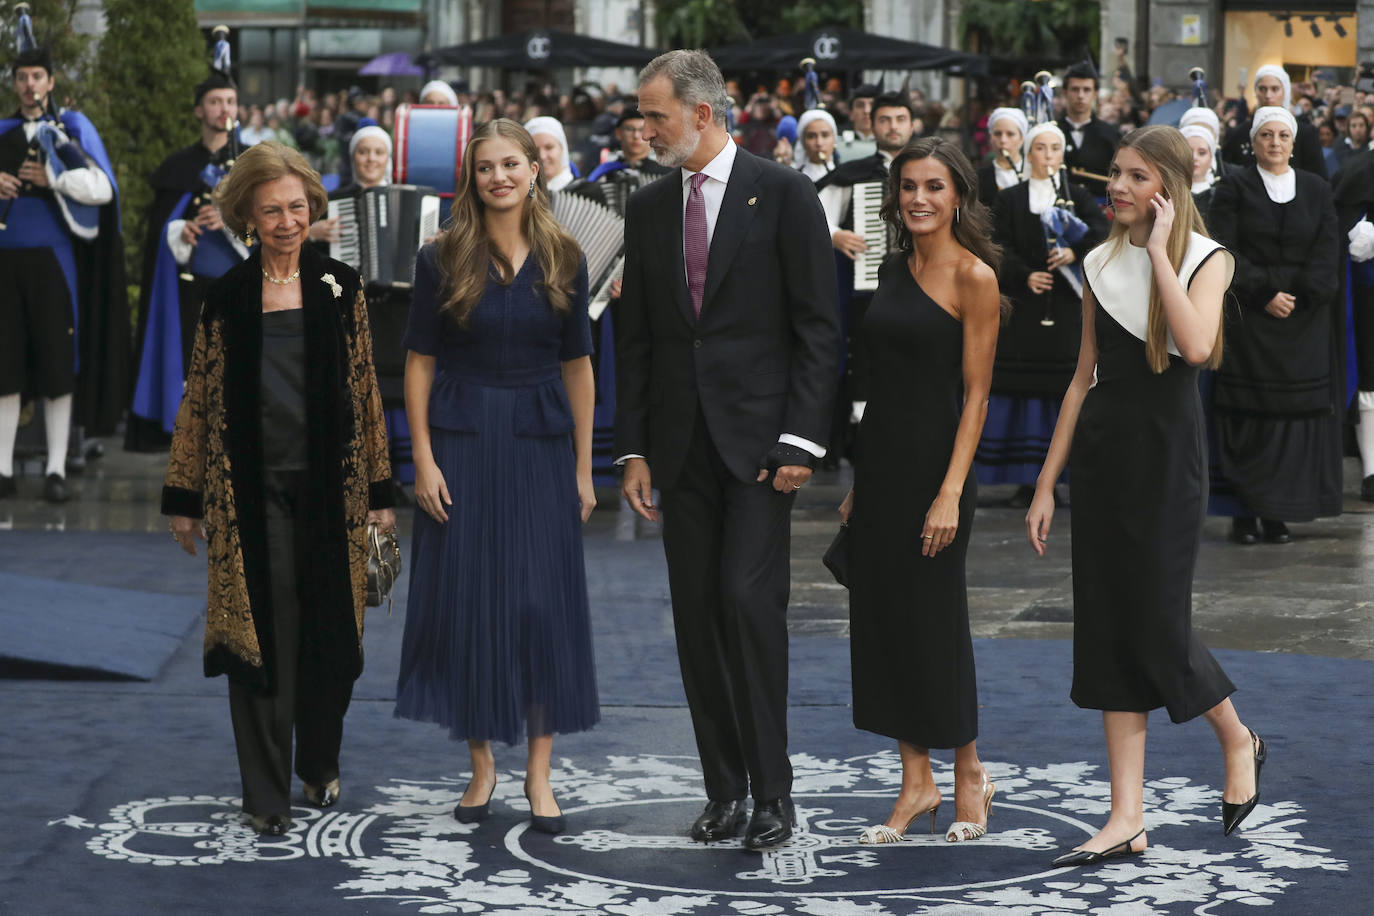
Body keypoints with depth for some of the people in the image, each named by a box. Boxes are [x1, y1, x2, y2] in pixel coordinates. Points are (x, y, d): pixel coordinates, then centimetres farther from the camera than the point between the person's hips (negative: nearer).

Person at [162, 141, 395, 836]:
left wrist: (378, 490, 4)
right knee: (261, 631, -4)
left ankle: (320, 765, 27)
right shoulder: (227, 298, 4)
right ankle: (267, 794, 1)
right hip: (252, 488, -1)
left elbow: (365, 390, 7)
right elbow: (200, 400, 7)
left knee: (329, 629, 6)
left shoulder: (340, 289, 5)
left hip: (330, 485, 1)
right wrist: (184, 498, 7)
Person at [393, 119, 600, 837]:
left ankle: (539, 774, 7)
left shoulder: (562, 261, 4)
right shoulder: (443, 260, -1)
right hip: (462, 443, -1)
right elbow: (419, 363, 0)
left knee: (543, 602, -1)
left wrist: (583, 467, 5)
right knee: (465, 601, 1)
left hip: (540, 442, 1)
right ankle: (481, 765, 14)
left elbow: (577, 366, 7)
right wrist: (423, 460, -7)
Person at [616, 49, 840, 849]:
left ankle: (772, 791, -5)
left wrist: (801, 441, -12)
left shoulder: (783, 195, -3)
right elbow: (636, 336, 14)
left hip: (759, 440, -5)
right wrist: (634, 448, 8)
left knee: (750, 601, -13)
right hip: (681, 444, 5)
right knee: (698, 615, 5)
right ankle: (725, 789, 12)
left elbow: (820, 327, -5)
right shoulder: (650, 208, 12)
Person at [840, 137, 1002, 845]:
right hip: (879, 462, 7)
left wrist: (950, 493, -17)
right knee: (881, 620, 7)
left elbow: (975, 394, -11)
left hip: (933, 464, -7)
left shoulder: (973, 277, -9)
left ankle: (969, 775, 18)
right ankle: (916, 784, 15)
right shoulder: (893, 268, 11)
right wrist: (858, 483, 13)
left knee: (934, 623, 0)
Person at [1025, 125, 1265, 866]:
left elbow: (1196, 346, -25)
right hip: (1102, 449, 5)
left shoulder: (1205, 259, -5)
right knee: (1108, 627, 2)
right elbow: (1085, 376, 12)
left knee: (1157, 623, -5)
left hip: (1167, 451, -5)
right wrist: (1046, 484, 10)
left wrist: (1159, 253, -19)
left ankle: (1238, 740, 26)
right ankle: (1127, 818, 4)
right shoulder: (1102, 264, 9)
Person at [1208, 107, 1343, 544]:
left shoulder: (1317, 190, 12)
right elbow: (1225, 250, -5)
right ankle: (1245, 512, -3)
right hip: (1249, 318, -2)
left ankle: (1279, 512, 1)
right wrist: (1265, 294, -14)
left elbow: (1328, 251, 4)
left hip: (1305, 318, 2)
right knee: (1249, 412, -6)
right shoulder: (1234, 188, 4)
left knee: (1297, 409, -2)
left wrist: (1301, 295, -10)